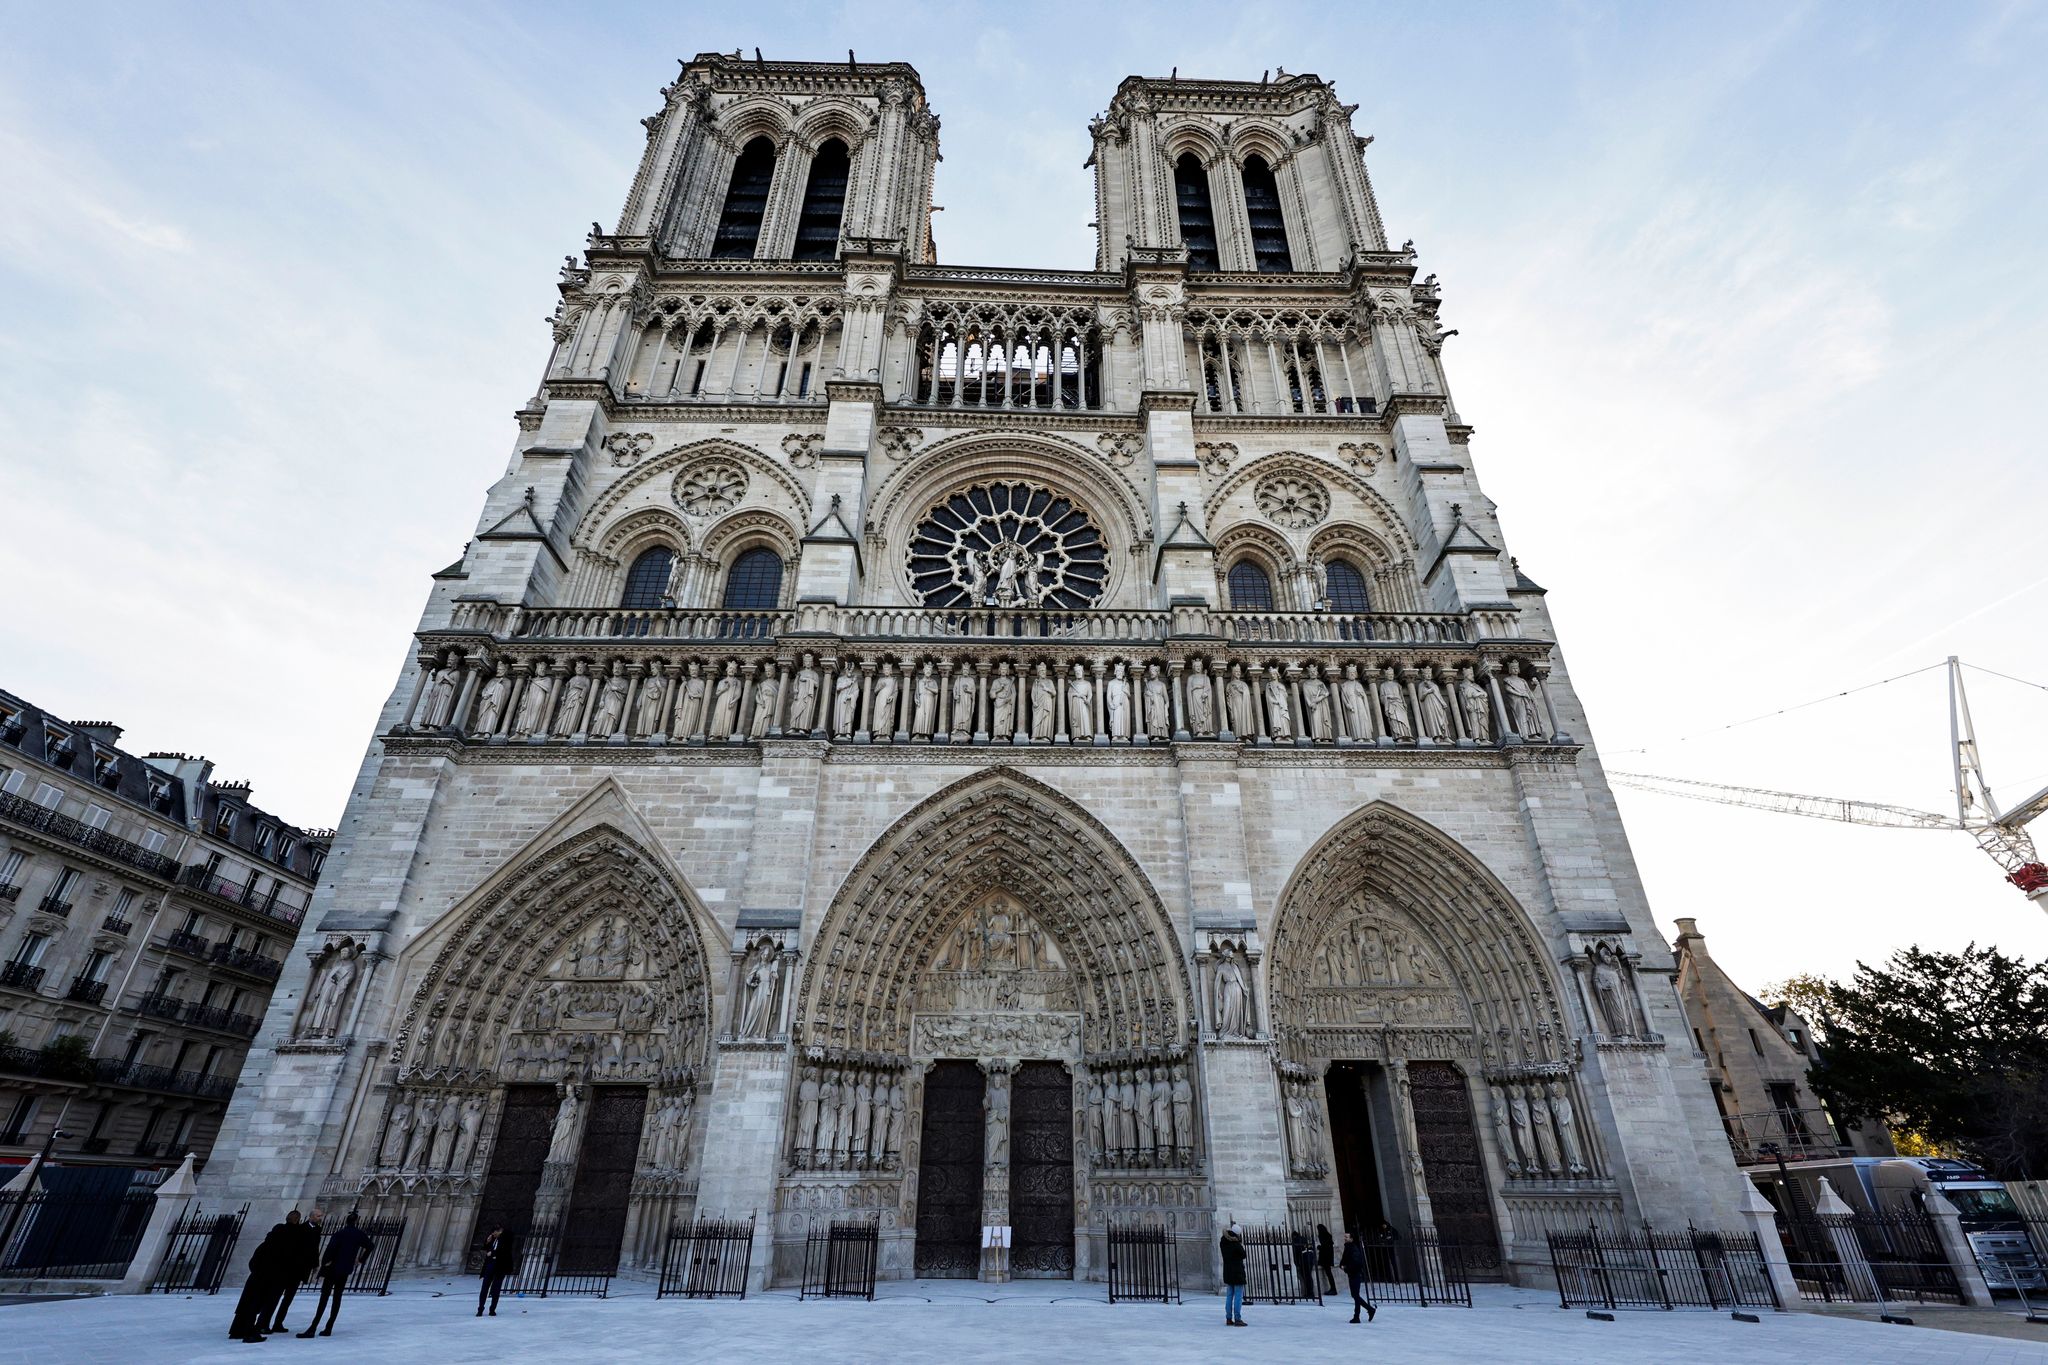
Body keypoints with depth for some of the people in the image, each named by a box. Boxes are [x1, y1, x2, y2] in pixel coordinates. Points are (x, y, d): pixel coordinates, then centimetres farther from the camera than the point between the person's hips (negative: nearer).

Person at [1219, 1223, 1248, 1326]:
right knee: (1238, 1296, -1)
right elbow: (1243, 1255, -7)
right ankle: (1237, 1319, -2)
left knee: (1229, 1296, 12)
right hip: (1237, 1273, -7)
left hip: (1227, 1273, 7)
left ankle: (1229, 1319, 15)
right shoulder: (1237, 1245, -19)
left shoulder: (1223, 1243, -1)